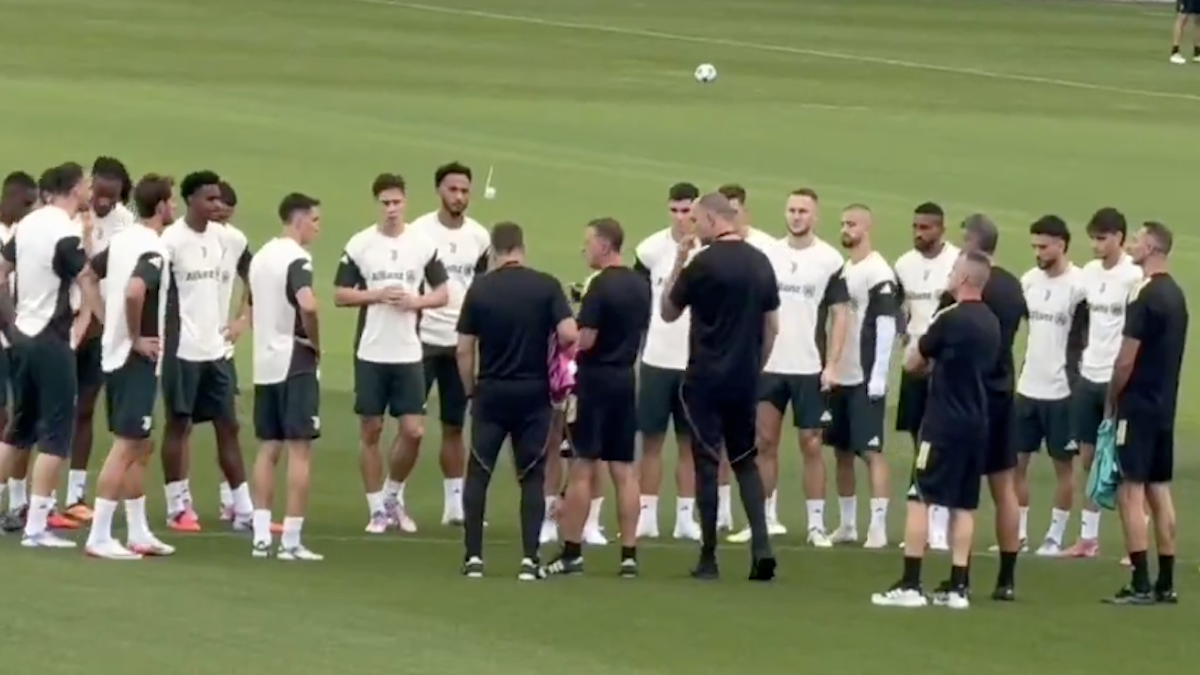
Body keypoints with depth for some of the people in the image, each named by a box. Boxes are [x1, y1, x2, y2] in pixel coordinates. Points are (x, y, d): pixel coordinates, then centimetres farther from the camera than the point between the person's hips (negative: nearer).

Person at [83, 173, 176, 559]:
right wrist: (136, 338, -20)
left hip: (114, 352, 9)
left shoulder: (121, 240, 9)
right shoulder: (152, 250, -17)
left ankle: (138, 533, 21)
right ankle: (99, 537, -9)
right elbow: (134, 291, -34)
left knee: (141, 446, 16)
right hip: (137, 358, -9)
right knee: (126, 446, -7)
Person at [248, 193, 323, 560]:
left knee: (268, 448, 12)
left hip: (264, 363, 8)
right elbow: (307, 305, -29)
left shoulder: (260, 257, 13)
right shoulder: (296, 259, -14)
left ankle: (261, 536, 9)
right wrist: (315, 341, -14)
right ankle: (290, 540, -6)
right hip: (295, 363, -8)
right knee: (299, 449, -4)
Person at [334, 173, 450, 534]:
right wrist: (376, 295, -15)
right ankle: (377, 509, 12)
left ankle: (393, 497, 19)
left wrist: (416, 301, -12)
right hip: (370, 353, -1)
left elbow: (442, 294, 7)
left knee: (413, 431, -3)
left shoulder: (424, 244, 2)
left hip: (409, 354, 1)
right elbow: (340, 295, 0)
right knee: (371, 431, 3)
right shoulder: (359, 245, -2)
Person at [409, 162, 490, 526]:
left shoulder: (479, 237, 6)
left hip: (462, 341, 4)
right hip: (424, 339, -4)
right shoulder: (419, 232, -6)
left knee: (454, 426, 9)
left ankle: (455, 503, 13)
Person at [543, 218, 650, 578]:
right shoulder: (640, 285, 9)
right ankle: (629, 553, 4)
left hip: (595, 380, -7)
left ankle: (572, 552, 1)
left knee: (582, 467, -1)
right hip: (626, 380, 7)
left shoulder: (600, 285, -15)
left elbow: (585, 339, -18)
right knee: (624, 469, 7)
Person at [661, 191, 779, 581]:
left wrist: (678, 264, 8)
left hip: (706, 378, -5)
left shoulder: (704, 263, -12)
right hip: (745, 380, 5)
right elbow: (772, 327, 10)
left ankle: (708, 558, 4)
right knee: (745, 461, 13)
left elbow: (668, 312, 1)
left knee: (707, 463, 1)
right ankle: (761, 546, -2)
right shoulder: (760, 263, 5)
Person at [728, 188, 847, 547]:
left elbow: (839, 314, -2)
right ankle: (766, 518, 14)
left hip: (810, 368, -3)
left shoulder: (830, 260, -4)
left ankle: (816, 524, 6)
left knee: (811, 444, 2)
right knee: (764, 442, 6)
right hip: (769, 365, 3)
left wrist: (831, 364, -9)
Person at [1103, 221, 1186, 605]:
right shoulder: (1175, 295, 12)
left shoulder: (1145, 297, -17)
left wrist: (1111, 401, -4)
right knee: (1159, 490, 11)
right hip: (1164, 406, 9)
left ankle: (1141, 584, -11)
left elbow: (1127, 360, -17)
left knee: (1131, 491, -7)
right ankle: (1165, 584, 13)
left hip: (1138, 406, -9)